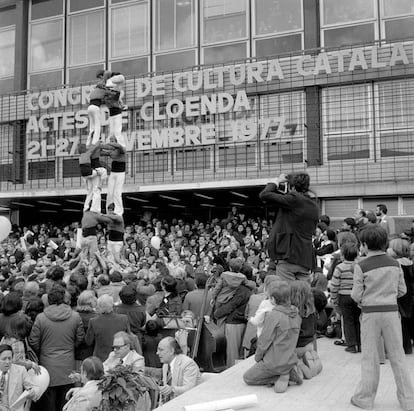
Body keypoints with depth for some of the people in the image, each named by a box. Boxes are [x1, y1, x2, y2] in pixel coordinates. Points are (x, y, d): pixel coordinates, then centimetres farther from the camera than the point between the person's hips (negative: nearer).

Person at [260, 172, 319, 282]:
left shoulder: (294, 199, -11)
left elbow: (264, 195, -12)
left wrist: (277, 182, 5)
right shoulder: (314, 206, 13)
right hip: (305, 259, 7)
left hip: (288, 255, -7)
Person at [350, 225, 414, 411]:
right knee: (397, 356, 12)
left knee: (370, 357, 7)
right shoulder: (395, 264, 3)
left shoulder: (361, 266, -10)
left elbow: (356, 295, -10)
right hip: (392, 311, 3)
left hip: (370, 312, -3)